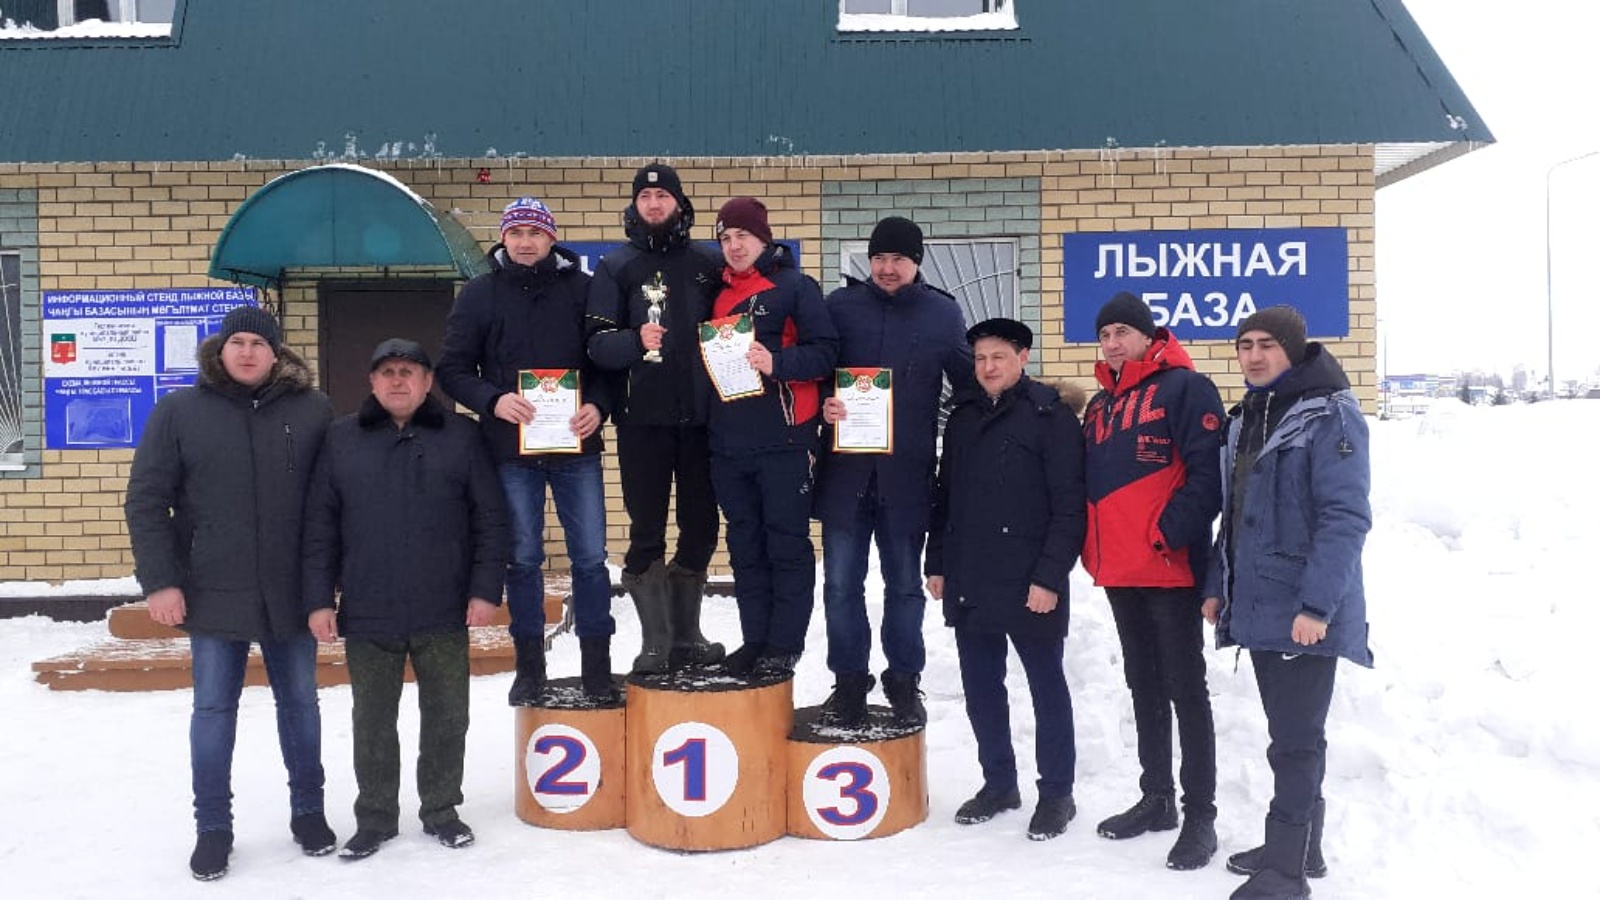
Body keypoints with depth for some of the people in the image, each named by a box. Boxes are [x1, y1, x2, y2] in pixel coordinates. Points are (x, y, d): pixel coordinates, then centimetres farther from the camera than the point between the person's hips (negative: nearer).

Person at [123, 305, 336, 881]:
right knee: (213, 710, 8)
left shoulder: (312, 411, 0)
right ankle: (213, 827, 21)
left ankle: (308, 811, 27)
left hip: (291, 592, 1)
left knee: (300, 702, 12)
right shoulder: (179, 411, 0)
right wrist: (159, 581, -9)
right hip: (213, 593, 0)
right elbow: (146, 500, -2)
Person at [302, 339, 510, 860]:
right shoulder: (342, 440, 5)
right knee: (372, 722, 11)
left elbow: (491, 520, 0)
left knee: (447, 718, 9)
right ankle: (375, 817, 26)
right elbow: (320, 528, 4)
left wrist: (486, 589, -6)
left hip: (444, 616, -1)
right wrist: (319, 600, -2)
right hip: (367, 617, 1)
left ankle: (441, 809, 26)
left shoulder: (461, 436, 2)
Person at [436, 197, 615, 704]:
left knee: (590, 556, 2)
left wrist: (598, 405, -13)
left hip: (576, 444, 0)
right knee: (522, 557, 7)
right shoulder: (480, 294, 5)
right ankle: (529, 665, 19)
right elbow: (454, 369, 3)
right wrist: (493, 400, -14)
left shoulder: (581, 289, 4)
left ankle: (597, 663, 13)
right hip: (511, 448, 0)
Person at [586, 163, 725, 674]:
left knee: (700, 528, 8)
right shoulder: (615, 267, 5)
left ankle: (686, 636, 23)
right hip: (642, 420, -2)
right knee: (647, 533, 1)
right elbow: (597, 344, -4)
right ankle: (655, 642, 11)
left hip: (700, 418, 2)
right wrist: (636, 341, -22)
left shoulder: (708, 265, 11)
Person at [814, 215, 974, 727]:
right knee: (841, 582, 4)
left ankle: (904, 681, 25)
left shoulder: (942, 313, 4)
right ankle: (849, 681, 19)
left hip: (906, 474, 0)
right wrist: (822, 405, -12)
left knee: (904, 583, 11)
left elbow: (969, 383, 10)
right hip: (845, 470, 1)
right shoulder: (841, 305, 4)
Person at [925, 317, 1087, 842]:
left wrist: (1050, 577, -17)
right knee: (981, 688, 13)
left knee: (1047, 687, 7)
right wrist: (937, 563, 12)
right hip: (969, 583, 6)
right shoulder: (963, 417, 14)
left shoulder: (1051, 416, -6)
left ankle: (1056, 793, 18)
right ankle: (998, 783, 28)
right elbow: (945, 497, 17)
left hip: (1030, 585, -6)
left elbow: (1069, 506, -12)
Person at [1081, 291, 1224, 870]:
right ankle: (1155, 798, 26)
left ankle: (1200, 815, 6)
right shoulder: (1100, 404, 17)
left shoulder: (1184, 388, -6)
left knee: (1185, 689, -2)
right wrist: (1092, 546, 10)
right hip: (1119, 572, 8)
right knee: (1144, 686, 15)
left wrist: (1169, 534, -20)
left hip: (1170, 567, -7)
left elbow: (1208, 472, -15)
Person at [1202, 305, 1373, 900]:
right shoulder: (1246, 418, 14)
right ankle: (1300, 848, 29)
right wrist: (1217, 585, 14)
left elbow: (1346, 516, -18)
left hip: (1305, 614, -8)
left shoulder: (1329, 415, -11)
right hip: (1258, 606, 8)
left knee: (1296, 741, -3)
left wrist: (1317, 604, -24)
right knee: (1288, 735, 17)